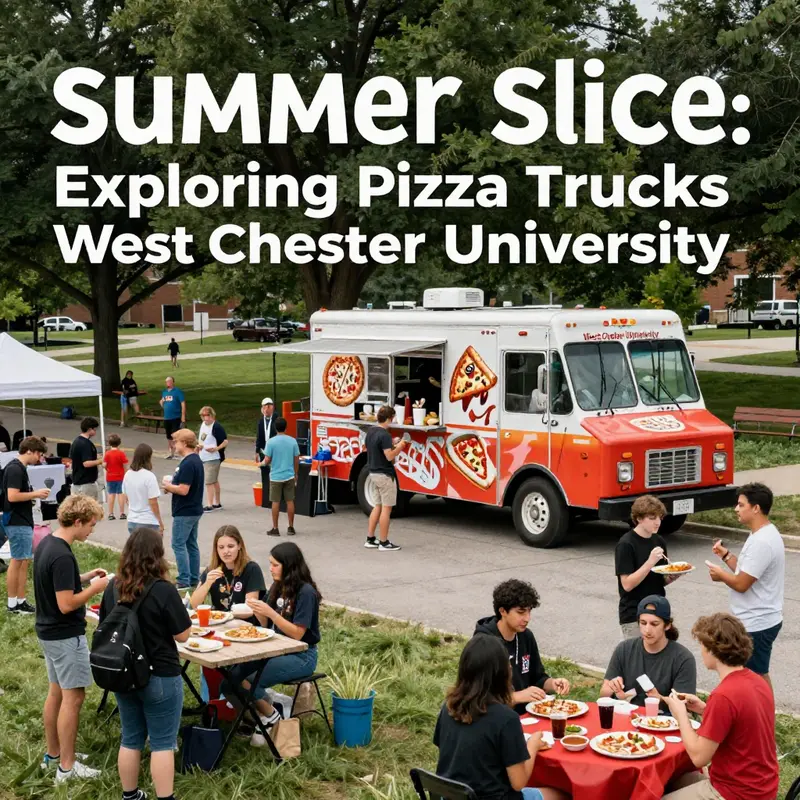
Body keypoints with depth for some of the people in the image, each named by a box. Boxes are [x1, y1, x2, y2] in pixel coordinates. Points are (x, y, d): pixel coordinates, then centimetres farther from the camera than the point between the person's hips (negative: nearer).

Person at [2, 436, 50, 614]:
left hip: (23, 522, 10)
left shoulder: (20, 468, 15)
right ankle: (13, 603, 3)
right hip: (17, 523, -10)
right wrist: (36, 494, -15)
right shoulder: (15, 469, -16)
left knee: (23, 562, 11)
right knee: (17, 562, -3)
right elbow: (12, 496, -24)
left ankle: (20, 601, 15)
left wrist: (34, 495, 8)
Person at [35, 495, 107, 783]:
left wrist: (85, 577, 9)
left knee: (56, 692, 19)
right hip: (66, 636, -10)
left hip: (48, 631, 10)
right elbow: (66, 604, -26)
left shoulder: (47, 543, 4)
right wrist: (95, 588, -15)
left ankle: (53, 753, 30)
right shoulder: (62, 556, -26)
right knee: (73, 696, -2)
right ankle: (67, 766, 5)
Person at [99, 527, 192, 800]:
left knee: (131, 739, 18)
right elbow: (183, 634, -13)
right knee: (162, 743, 5)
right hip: (159, 677, -6)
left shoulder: (113, 588, -1)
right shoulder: (163, 591, -20)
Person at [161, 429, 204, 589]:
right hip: (194, 510, 10)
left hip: (184, 513, -10)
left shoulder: (188, 464, -22)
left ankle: (184, 581, -3)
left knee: (178, 545, -4)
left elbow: (183, 490, -26)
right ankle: (194, 579, 20)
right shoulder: (196, 460, 10)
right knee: (191, 544, 14)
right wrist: (172, 486, 7)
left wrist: (168, 486, -10)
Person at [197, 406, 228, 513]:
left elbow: (225, 441, -17)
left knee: (209, 482, -10)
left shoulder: (217, 427, -16)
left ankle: (210, 505, -6)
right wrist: (199, 446, 7)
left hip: (213, 459, -9)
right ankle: (217, 504, 26)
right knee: (214, 481, 17)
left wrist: (216, 448, -29)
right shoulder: (203, 425, 11)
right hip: (203, 458, 9)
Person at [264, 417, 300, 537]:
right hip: (289, 476, 2)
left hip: (275, 477, -2)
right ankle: (291, 528, 14)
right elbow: (297, 460, 3)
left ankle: (275, 529, 8)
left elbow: (267, 461, -11)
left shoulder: (271, 442, -11)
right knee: (290, 501, 9)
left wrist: (266, 462, 14)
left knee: (276, 502, 4)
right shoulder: (293, 441, -3)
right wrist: (295, 474, 16)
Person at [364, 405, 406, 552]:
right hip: (385, 475, -9)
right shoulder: (384, 434, -21)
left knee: (378, 506, 16)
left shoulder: (371, 431, 8)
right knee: (386, 508, -2)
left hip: (374, 473, 9)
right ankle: (384, 543, 2)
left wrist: (392, 444, 14)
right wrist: (399, 447, -8)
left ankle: (370, 539, 17)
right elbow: (390, 456, -24)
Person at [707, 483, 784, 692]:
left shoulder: (761, 542, -24)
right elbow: (747, 571, 15)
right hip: (758, 620, 11)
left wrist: (721, 575, -5)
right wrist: (726, 555, 7)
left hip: (756, 625, -11)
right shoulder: (763, 535, 9)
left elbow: (741, 584, -23)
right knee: (758, 675, 20)